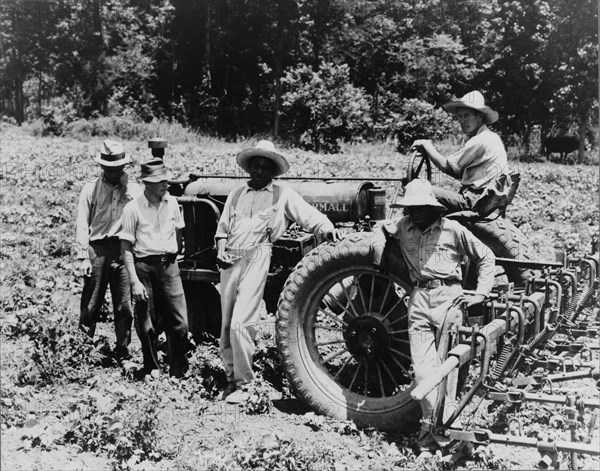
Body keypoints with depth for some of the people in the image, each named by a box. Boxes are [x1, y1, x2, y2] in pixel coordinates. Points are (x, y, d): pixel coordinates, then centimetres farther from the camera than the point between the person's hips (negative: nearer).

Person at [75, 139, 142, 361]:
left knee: (124, 305, 1)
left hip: (124, 250, 1)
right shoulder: (91, 189, 6)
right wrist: (82, 256, -4)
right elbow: (82, 224, 2)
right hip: (97, 249, -1)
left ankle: (123, 352, 12)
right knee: (91, 303, 3)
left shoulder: (134, 189, 10)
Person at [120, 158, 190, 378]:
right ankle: (152, 372, 18)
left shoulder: (172, 203, 6)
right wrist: (135, 282, -13)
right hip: (144, 267, -3)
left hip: (169, 266, 3)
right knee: (147, 326, 3)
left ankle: (179, 373, 10)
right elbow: (126, 248, -7)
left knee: (179, 323, -2)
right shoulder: (133, 208, -7)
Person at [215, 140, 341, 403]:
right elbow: (223, 226, 20)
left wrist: (326, 228, -17)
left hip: (257, 258, -5)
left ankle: (242, 383, -2)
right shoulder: (236, 194, 21)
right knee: (226, 326, 8)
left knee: (240, 324, -14)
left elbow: (309, 215, 3)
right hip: (230, 261, 5)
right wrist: (220, 249, 2)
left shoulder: (282, 194, 10)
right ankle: (231, 378, 21)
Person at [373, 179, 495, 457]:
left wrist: (480, 293, 1)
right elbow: (381, 226, 33)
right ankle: (431, 422, 6)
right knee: (422, 366, -2)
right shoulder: (403, 227, 12)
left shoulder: (452, 230, 2)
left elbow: (486, 257, 9)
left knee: (447, 363, -6)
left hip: (448, 296, -3)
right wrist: (379, 247, 12)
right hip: (419, 299, 3)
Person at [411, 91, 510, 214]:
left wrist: (426, 145, 0)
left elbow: (446, 166, -14)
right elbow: (459, 173, 15)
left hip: (476, 202, -10)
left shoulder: (480, 140, -14)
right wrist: (428, 152, 7)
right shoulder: (490, 137, 18)